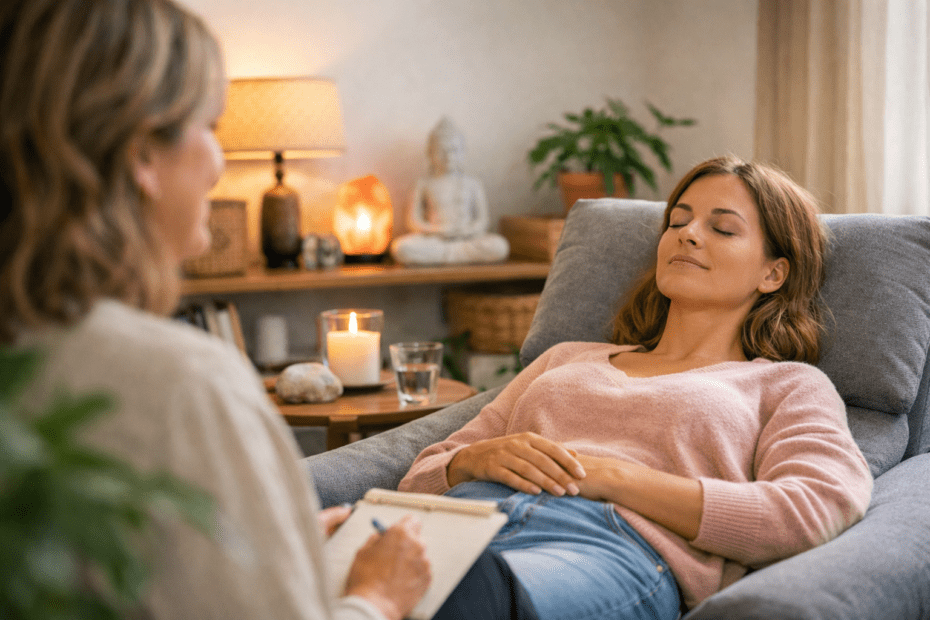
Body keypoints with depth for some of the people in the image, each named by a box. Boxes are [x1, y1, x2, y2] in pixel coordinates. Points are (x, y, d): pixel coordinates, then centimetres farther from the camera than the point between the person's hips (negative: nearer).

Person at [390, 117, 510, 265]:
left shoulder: (472, 184, 14)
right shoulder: (424, 185, 11)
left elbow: (482, 220, 10)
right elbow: (413, 222, 5)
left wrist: (469, 229, -13)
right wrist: (437, 229, -13)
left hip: (466, 237, 1)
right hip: (434, 238, -1)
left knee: (500, 247, -31)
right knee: (400, 247, -33)